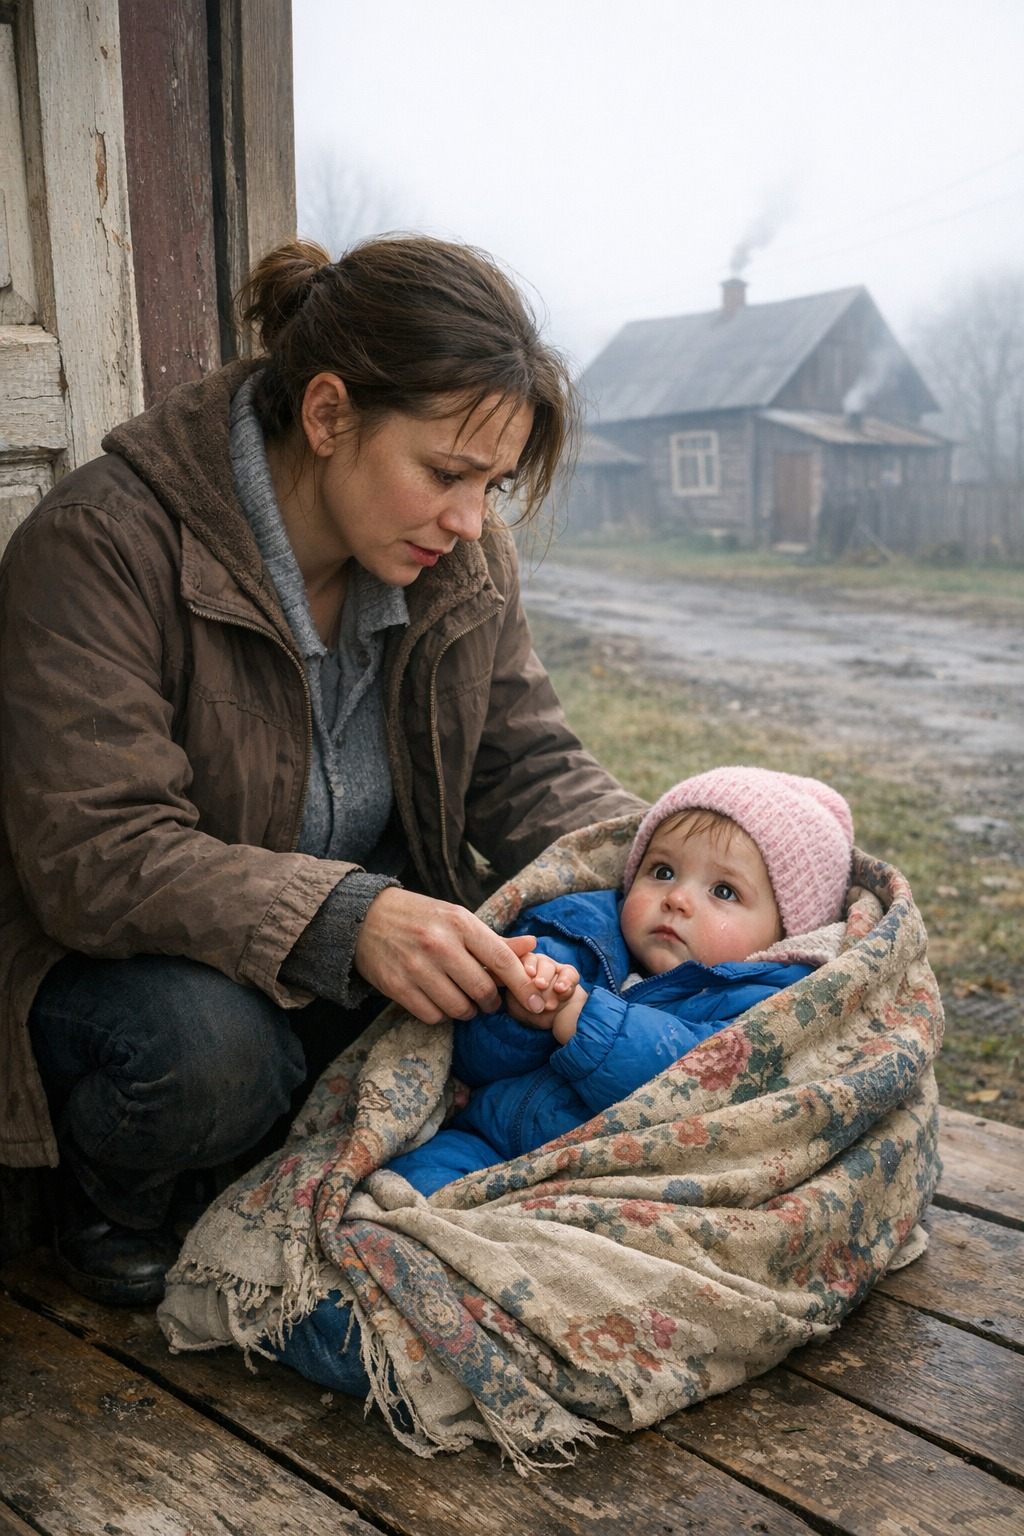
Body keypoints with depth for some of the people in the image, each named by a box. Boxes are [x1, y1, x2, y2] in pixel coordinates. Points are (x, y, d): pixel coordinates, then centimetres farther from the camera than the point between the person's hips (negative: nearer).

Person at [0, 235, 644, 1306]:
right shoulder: (104, 544, -24)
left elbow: (530, 769, 0)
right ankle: (113, 1197, 0)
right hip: (109, 962, -5)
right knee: (202, 1046, -37)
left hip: (372, 938, 6)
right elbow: (91, 855, -30)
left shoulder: (462, 561, -5)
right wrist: (343, 918, -44)